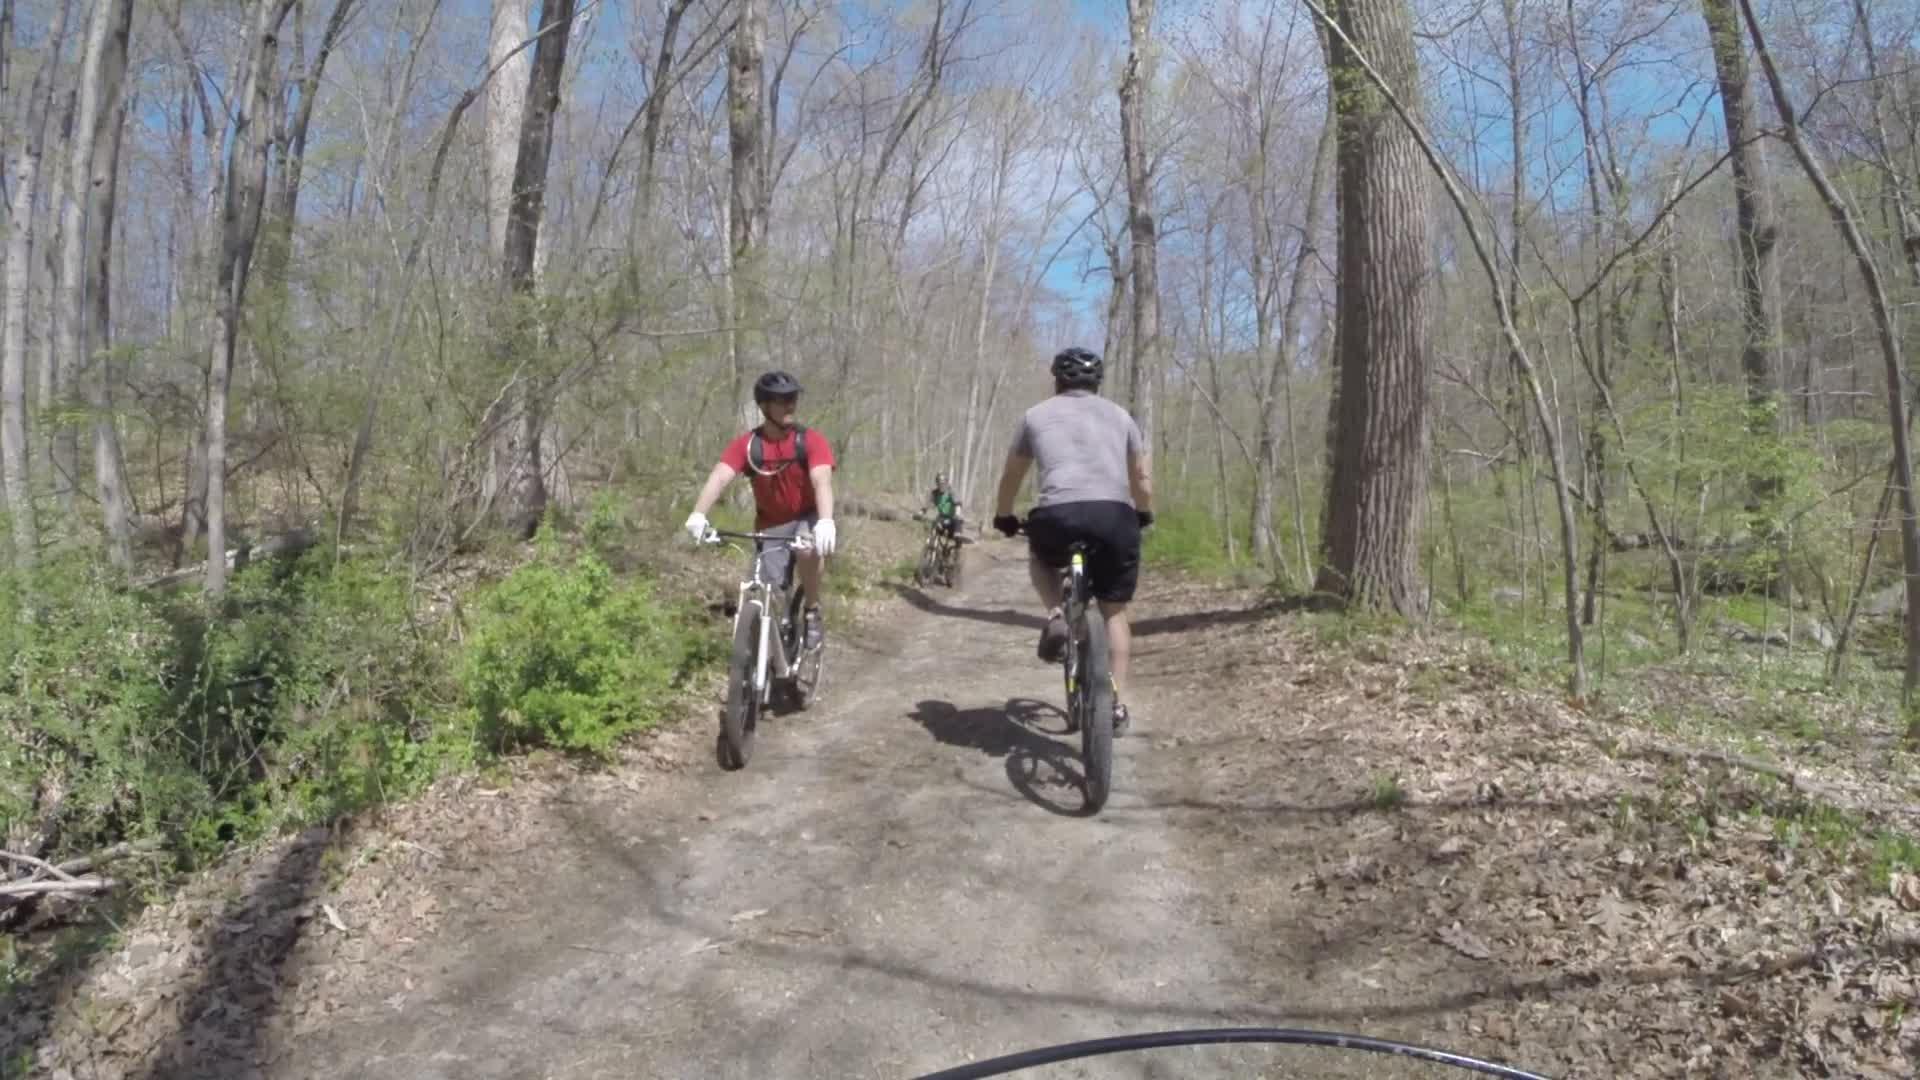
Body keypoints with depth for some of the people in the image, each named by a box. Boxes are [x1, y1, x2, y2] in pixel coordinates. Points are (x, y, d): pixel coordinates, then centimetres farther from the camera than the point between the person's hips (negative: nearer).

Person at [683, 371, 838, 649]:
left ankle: (812, 614, -13)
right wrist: (698, 515, -46)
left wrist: (826, 521, -51)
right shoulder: (746, 445, -14)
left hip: (808, 518, -2)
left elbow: (822, 481, -32)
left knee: (809, 549, -35)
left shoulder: (811, 440, -18)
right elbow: (719, 477, -27)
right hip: (771, 526, 2)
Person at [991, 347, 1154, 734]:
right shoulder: (1119, 415, 23)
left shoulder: (1036, 415, 20)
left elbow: (1011, 477, 30)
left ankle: (1055, 616, 8)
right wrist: (1144, 515, 47)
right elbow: (1143, 478, 29)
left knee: (1039, 556, 34)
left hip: (1057, 516, -1)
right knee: (1115, 611, 20)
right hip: (1116, 517, 1)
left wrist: (1004, 518, 46)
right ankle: (1119, 705, 16)